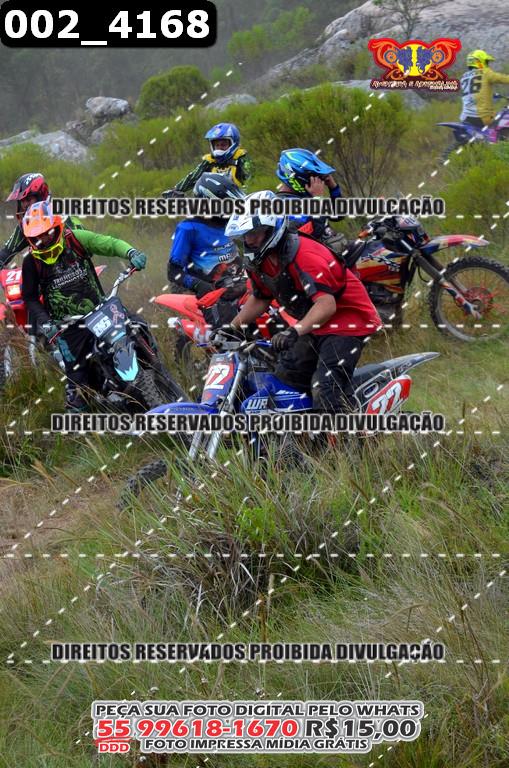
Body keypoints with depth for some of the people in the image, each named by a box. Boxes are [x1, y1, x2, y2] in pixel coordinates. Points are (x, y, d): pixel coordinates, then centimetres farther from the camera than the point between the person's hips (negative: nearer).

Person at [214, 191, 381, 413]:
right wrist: (232, 328, 8)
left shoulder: (304, 256, -28)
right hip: (313, 326, 10)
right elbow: (260, 299, 18)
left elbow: (326, 304, -36)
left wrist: (294, 331, -48)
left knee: (332, 384, -24)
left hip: (346, 318, -10)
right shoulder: (260, 261, 1)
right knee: (286, 377, 13)